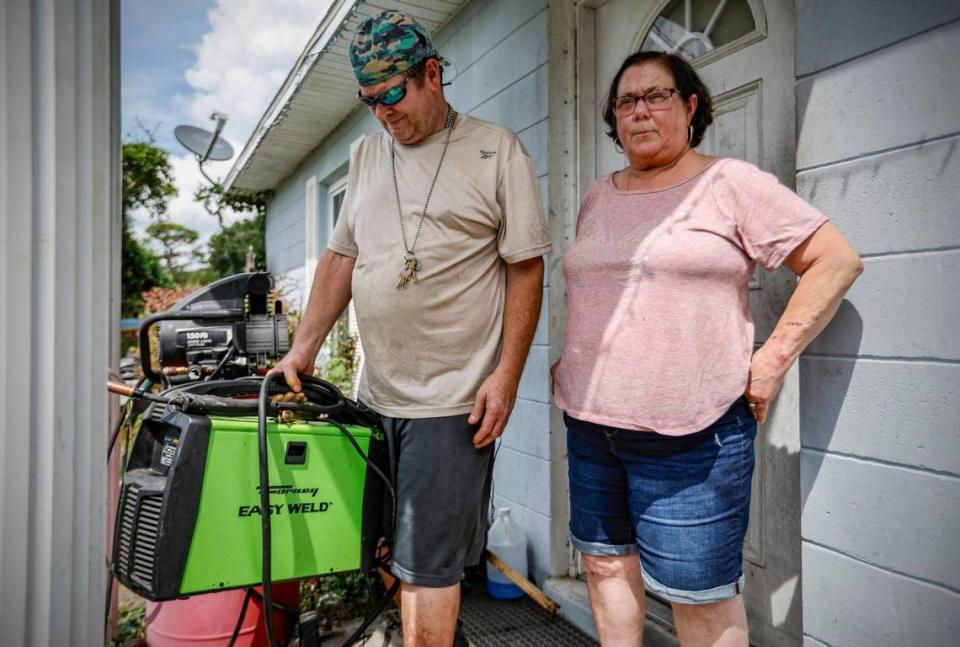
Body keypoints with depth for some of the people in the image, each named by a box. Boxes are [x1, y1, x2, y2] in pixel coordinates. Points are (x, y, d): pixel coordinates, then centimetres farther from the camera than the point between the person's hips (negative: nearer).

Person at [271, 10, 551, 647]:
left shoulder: (497, 151, -3)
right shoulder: (367, 153, 14)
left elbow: (526, 268, -5)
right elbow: (341, 258, 15)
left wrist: (507, 374, -12)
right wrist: (303, 348, 9)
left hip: (453, 399, -5)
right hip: (378, 393, 6)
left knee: (428, 562, 1)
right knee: (404, 551, 16)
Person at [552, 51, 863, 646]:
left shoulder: (730, 183, -3)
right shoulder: (598, 198, 14)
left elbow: (837, 260, -5)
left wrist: (773, 358, -11)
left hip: (691, 431, -6)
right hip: (589, 420, 6)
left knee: (699, 589, 4)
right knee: (605, 561, 16)